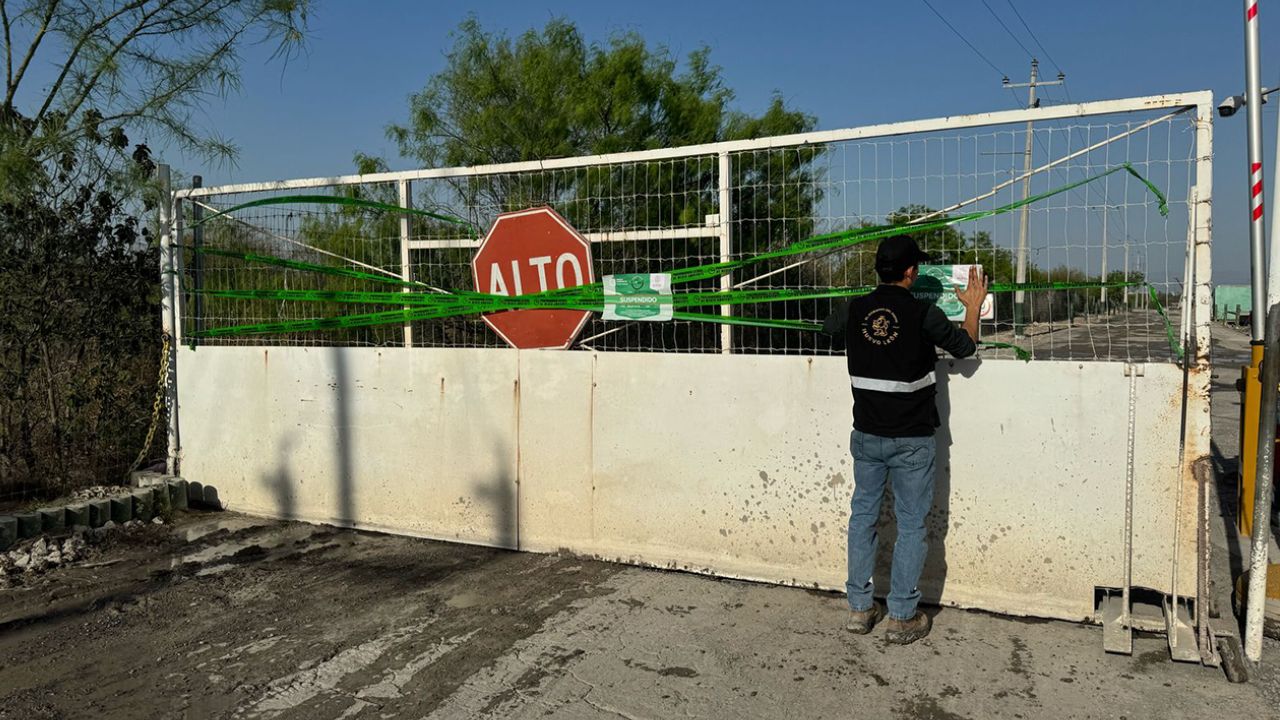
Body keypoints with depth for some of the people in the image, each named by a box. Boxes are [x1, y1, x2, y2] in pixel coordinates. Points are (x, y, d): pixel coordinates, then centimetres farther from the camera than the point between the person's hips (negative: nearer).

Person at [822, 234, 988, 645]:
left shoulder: (854, 310, -3)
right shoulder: (923, 314, -14)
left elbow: (828, 326, 21)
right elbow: (965, 346, 2)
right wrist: (973, 307, 19)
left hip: (867, 435, 4)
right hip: (911, 440, -4)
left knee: (863, 515, 14)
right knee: (910, 524, 6)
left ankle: (860, 608, 21)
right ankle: (902, 618, 13)